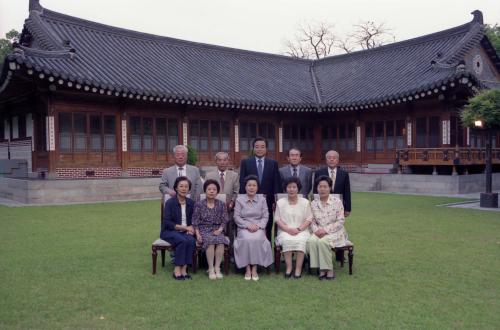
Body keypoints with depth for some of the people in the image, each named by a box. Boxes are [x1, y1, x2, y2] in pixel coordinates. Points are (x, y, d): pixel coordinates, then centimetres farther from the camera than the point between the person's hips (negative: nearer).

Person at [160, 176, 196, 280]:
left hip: (186, 231, 4)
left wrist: (191, 228, -11)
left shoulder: (191, 203, 6)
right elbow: (167, 223, -12)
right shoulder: (170, 202, -8)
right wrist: (185, 227, -16)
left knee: (191, 240, -29)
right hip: (169, 231, -3)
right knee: (183, 240, -33)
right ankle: (177, 270, -24)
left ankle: (184, 268, -25)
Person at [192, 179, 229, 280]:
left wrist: (219, 230, -11)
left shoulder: (222, 205, 10)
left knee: (221, 241, -32)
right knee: (210, 241, -34)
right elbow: (195, 221, 3)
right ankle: (211, 269, -26)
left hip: (217, 230, 2)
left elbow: (224, 221, 7)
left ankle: (217, 268, -24)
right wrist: (197, 234, -10)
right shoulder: (199, 204, 6)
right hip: (204, 230, -1)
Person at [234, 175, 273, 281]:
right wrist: (248, 225, -14)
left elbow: (265, 216, 6)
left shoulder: (262, 199, 11)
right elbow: (237, 217, 1)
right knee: (247, 239, -33)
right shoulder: (239, 199, 7)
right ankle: (247, 268, -23)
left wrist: (258, 225, -13)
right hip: (244, 228, -1)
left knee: (257, 239, -32)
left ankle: (254, 268, -23)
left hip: (258, 227, 1)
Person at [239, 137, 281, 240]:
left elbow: (276, 184, 5)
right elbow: (242, 183, 4)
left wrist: (276, 201, -2)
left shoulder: (273, 163, 8)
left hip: (268, 201, 1)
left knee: (267, 230, 4)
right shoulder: (245, 162, 6)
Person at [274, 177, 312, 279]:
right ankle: (288, 268, -27)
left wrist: (298, 229, -12)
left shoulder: (305, 202, 12)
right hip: (285, 231, 0)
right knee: (287, 240, -33)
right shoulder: (280, 202, 12)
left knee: (300, 241, -33)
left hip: (301, 231, 0)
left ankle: (298, 269, -28)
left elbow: (309, 219, 5)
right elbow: (277, 219, 5)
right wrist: (288, 229, -12)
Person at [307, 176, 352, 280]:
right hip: (320, 232, 3)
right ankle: (322, 268, -18)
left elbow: (340, 221, -8)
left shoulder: (337, 202, -3)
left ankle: (329, 270, -18)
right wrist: (316, 230, -14)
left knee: (322, 241, -33)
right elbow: (312, 221, 8)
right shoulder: (313, 204, 8)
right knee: (311, 241, -29)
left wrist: (326, 230, -16)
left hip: (335, 232, -3)